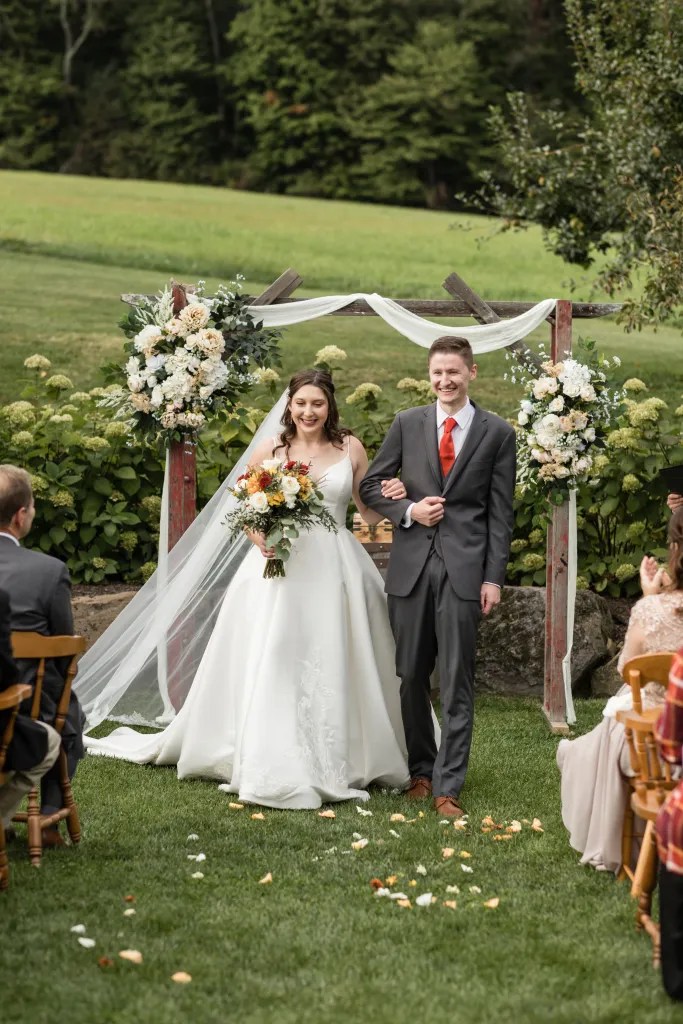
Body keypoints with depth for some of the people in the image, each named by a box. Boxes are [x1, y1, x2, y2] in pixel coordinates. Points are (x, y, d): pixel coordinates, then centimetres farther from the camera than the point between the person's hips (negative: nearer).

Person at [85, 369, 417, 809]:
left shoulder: (351, 448, 7)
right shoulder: (270, 450, 3)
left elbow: (370, 513, 11)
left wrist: (394, 498, -10)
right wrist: (259, 537, -11)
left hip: (336, 572, 1)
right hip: (281, 567, -1)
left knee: (336, 670, 4)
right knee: (270, 667, -4)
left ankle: (341, 763, 15)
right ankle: (273, 770, 3)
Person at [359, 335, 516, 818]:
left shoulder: (497, 432, 3)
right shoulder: (408, 424, 7)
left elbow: (500, 511, 1)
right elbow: (372, 485, 11)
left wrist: (494, 577, -5)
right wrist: (408, 510, -8)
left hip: (465, 567, -2)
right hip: (412, 564, 2)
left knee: (457, 683, -2)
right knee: (411, 677, 10)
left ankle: (448, 786, 2)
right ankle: (421, 769, 25)